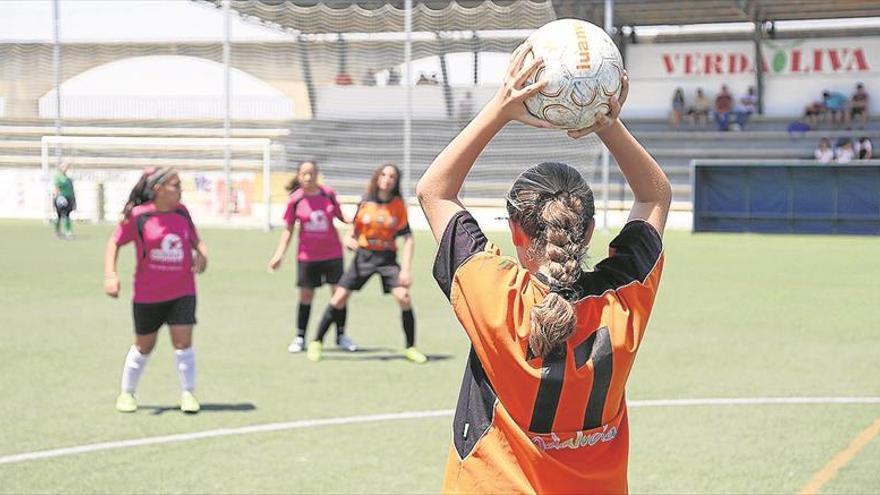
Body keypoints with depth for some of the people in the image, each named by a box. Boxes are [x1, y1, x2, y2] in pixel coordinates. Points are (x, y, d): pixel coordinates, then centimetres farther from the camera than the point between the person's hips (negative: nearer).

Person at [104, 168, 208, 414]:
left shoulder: (182, 212, 0)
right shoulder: (137, 216, -12)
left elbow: (195, 240, 14)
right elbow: (114, 243, -1)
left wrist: (202, 254, -8)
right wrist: (110, 274, -11)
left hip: (182, 293, 2)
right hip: (148, 294, -2)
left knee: (183, 341, -8)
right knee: (144, 346, 11)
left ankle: (188, 394, 5)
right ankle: (127, 393, 30)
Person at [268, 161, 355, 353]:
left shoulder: (328, 194, -4)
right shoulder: (295, 200, -6)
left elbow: (341, 216, 8)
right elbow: (288, 229, 3)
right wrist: (279, 254, -1)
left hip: (332, 253, 1)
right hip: (307, 256, -1)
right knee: (306, 296, 4)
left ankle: (341, 336, 16)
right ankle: (300, 338, 18)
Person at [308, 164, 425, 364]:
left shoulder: (398, 205, -4)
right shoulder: (365, 203, -1)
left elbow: (408, 238, -5)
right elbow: (354, 229, 11)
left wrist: (406, 268, -13)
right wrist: (348, 239, -13)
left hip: (388, 257, -1)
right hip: (364, 255, 1)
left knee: (403, 297, -18)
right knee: (339, 297, -5)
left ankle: (410, 348, -1)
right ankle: (317, 343, 10)